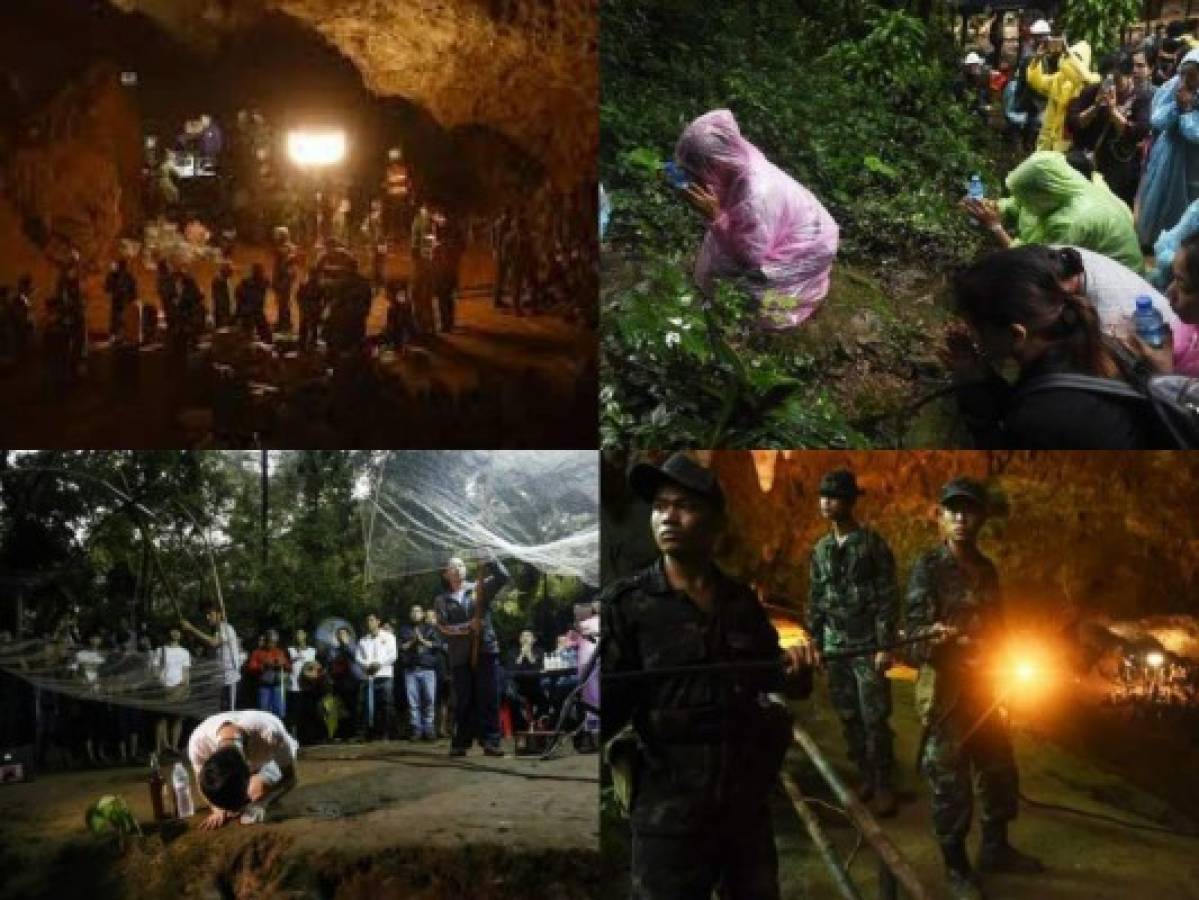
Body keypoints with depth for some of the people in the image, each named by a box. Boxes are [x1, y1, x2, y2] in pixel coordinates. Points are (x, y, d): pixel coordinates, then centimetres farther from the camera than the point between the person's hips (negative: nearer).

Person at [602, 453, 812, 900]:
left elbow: (771, 679, 17)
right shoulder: (624, 604, -5)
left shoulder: (743, 602, 7)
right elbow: (609, 709, -10)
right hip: (670, 809, -4)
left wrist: (794, 669, -4)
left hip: (748, 800, 4)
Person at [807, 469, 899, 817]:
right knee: (848, 717, 8)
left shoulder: (873, 544, -8)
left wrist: (886, 646, -14)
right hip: (834, 645, 5)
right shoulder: (821, 549, 9)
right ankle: (865, 776, 18)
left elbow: (888, 598, -9)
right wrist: (815, 643, 10)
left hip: (867, 645, -5)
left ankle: (883, 785, 1)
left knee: (875, 719, -6)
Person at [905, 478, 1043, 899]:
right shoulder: (928, 566, -10)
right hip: (945, 688, -7)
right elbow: (916, 625, -17)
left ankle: (994, 848, 35)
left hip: (982, 686, 7)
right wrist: (932, 636, -39)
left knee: (1000, 770, 16)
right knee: (951, 780, -1)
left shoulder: (986, 569, 9)